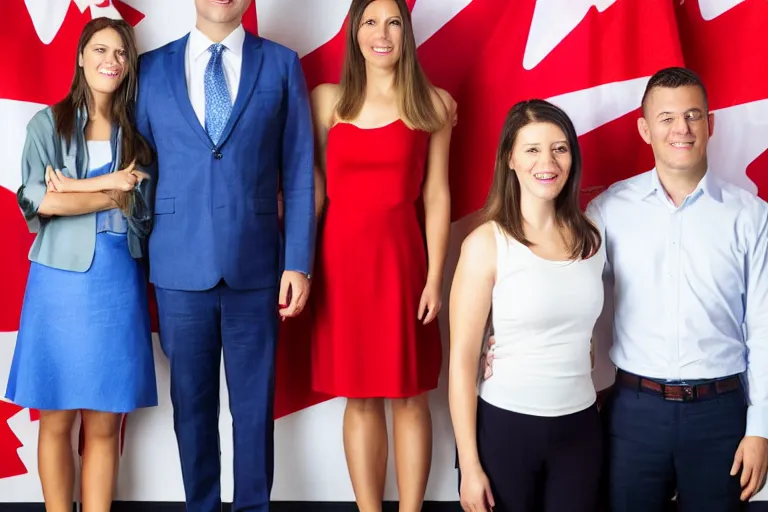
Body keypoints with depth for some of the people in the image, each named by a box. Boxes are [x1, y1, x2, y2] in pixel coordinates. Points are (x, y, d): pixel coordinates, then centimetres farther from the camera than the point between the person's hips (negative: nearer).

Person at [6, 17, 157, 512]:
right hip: (61, 279, -1)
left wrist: (77, 187, -9)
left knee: (105, 425, 4)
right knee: (57, 420, 4)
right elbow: (36, 199, -8)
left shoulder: (138, 132, 10)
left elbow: (145, 207, -1)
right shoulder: (48, 123, 5)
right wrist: (111, 189, -8)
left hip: (119, 282, 2)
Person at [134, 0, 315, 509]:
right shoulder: (152, 67, 6)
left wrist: (298, 261, -3)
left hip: (255, 266, -1)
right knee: (191, 401, 10)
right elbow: (141, 169, 9)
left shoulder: (282, 64, 4)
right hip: (180, 267, 1)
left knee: (255, 403, 7)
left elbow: (298, 172, 2)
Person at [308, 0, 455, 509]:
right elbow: (315, 188, 3)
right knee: (359, 397, 8)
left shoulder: (434, 104, 3)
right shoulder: (328, 100, 5)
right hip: (341, 256, 1)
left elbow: (436, 195, 1)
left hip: (401, 255, -1)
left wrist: (435, 277, -4)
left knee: (410, 396, 6)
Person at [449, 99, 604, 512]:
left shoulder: (590, 238, 3)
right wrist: (469, 465, -11)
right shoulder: (486, 243, -10)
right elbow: (462, 359, -10)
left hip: (579, 427, 4)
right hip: (505, 427, -4)